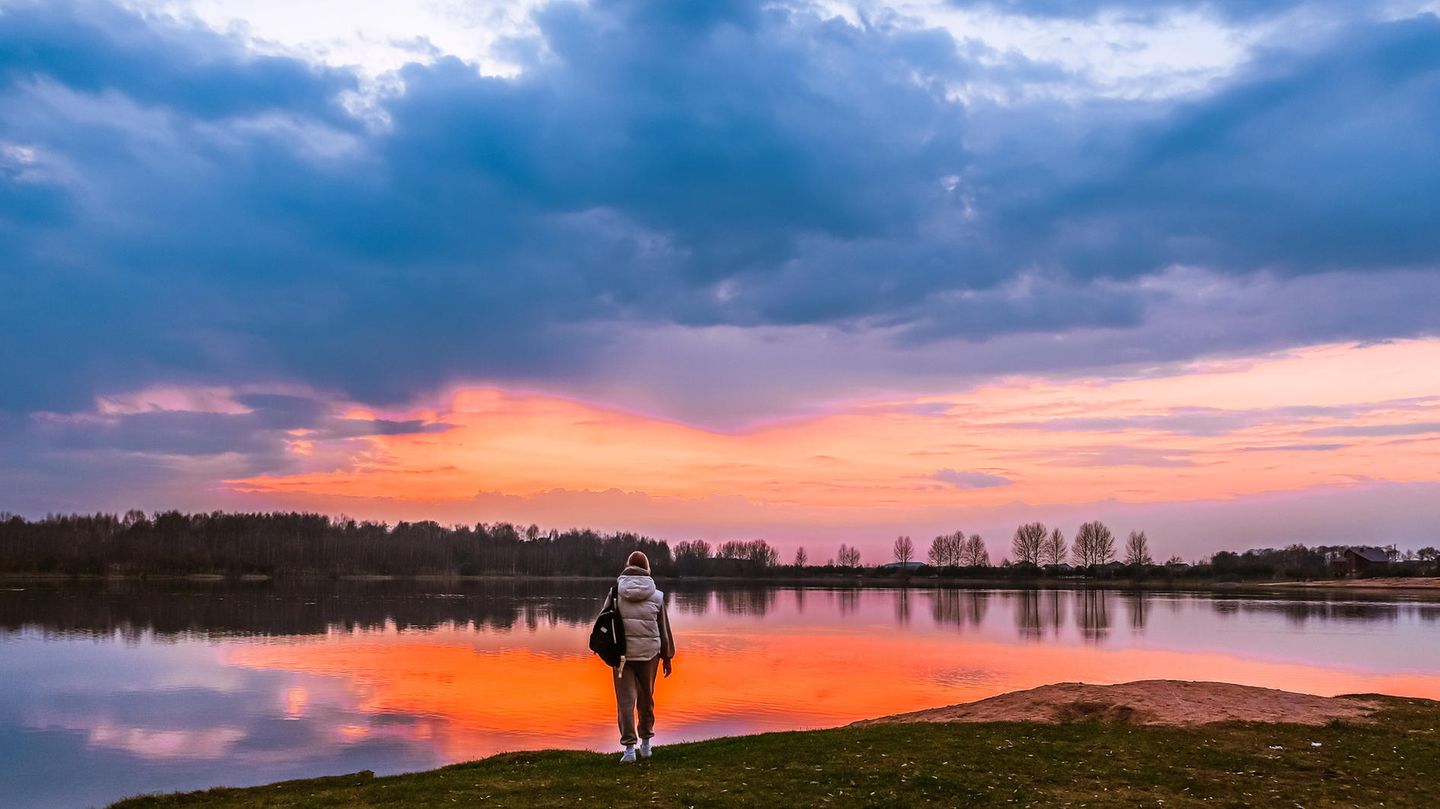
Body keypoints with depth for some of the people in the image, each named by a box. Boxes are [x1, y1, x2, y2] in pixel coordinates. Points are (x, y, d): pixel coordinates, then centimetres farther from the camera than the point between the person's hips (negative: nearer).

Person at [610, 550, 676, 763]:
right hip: (649, 652, 1)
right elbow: (664, 628, 3)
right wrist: (667, 657, 12)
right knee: (646, 698, 16)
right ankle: (645, 742, 27)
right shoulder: (656, 596, -3)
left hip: (622, 653, -1)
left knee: (625, 699, 2)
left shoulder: (616, 592, -3)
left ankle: (629, 746, -7)